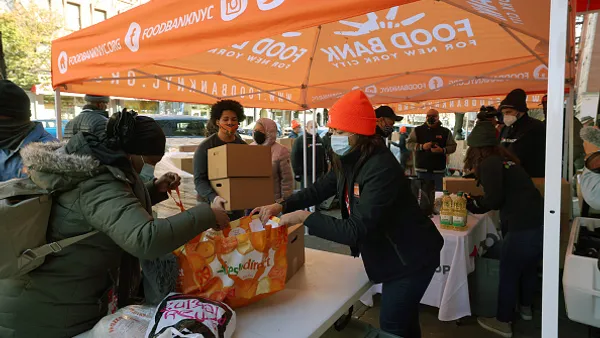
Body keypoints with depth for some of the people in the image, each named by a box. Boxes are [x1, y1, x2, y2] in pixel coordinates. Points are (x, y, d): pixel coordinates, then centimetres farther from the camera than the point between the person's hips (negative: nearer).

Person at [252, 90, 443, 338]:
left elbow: (355, 231, -36)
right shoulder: (350, 161, -4)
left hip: (410, 258, -8)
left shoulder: (381, 170, -34)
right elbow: (320, 189, 2)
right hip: (390, 254, 8)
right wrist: (282, 206, -12)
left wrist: (304, 217, -30)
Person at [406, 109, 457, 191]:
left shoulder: (446, 131, 7)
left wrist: (442, 150, -15)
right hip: (422, 169, 0)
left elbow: (453, 146, 6)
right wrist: (422, 146, -15)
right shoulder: (417, 130, 6)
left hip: (439, 170, 0)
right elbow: (409, 144, 1)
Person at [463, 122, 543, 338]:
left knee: (508, 274, 8)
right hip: (539, 222, 9)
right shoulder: (504, 159, 14)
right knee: (529, 268, 27)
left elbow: (493, 199, -17)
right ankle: (526, 308, 48)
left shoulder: (489, 163, -10)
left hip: (523, 227, -9)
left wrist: (471, 204, 0)